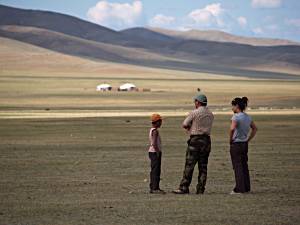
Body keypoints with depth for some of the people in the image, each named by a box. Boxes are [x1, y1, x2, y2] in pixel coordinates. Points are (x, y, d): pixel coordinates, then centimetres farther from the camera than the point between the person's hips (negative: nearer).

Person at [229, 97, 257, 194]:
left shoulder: (236, 117, -16)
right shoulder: (247, 117, 8)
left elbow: (232, 129, -31)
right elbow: (255, 129, 19)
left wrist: (230, 139, -16)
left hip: (236, 144, -7)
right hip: (245, 144, 7)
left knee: (237, 167, -1)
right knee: (244, 166, 14)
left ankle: (239, 189, -1)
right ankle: (246, 188, 19)